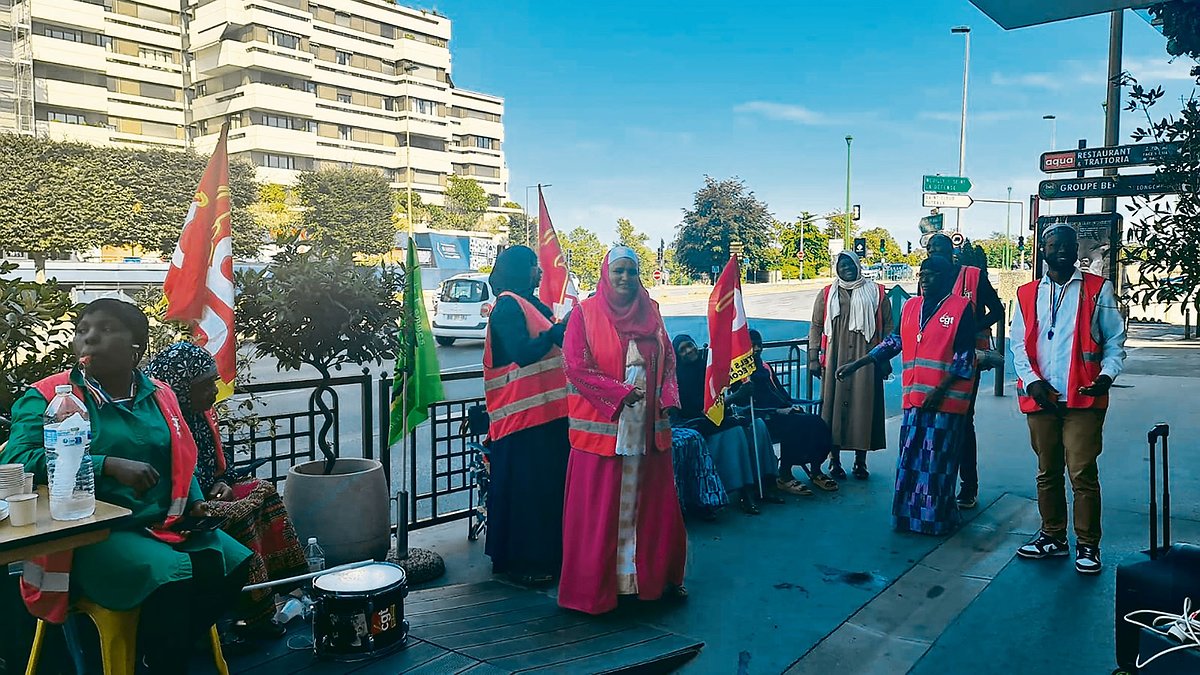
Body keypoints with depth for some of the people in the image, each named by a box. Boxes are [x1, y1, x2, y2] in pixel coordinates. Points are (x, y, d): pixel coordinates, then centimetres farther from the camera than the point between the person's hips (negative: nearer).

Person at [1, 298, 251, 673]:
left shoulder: (160, 396, 10)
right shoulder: (47, 397, -4)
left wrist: (196, 503, 1)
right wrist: (109, 465, -26)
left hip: (164, 526, 6)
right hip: (92, 535, -5)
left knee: (232, 562, -13)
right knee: (172, 575, -30)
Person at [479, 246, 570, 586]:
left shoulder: (533, 304, 18)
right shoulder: (508, 306, -10)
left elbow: (551, 348, 24)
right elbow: (522, 353, -23)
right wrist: (560, 329, -21)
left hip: (546, 412, 9)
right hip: (523, 415, -9)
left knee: (547, 484, 14)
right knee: (524, 487, -2)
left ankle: (545, 554, 25)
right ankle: (521, 561, 8)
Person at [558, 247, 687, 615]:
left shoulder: (650, 312, 11)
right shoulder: (585, 314, -2)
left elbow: (668, 360, 14)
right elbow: (576, 367, -9)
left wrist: (667, 398, -3)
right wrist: (621, 392, -16)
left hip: (647, 427, 4)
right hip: (601, 426, -4)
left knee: (651, 504, 11)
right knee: (599, 508, 1)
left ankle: (656, 575, 26)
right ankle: (595, 587, 15)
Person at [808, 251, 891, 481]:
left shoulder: (876, 293, 10)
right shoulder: (828, 294, 12)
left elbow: (887, 326, 9)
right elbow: (816, 326, 10)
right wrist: (813, 357, 2)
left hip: (866, 361, 0)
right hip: (835, 362, 1)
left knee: (863, 406, 0)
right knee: (834, 405, 0)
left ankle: (860, 461, 12)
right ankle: (834, 460, 10)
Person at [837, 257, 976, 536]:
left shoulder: (961, 308, -4)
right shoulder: (911, 306, 13)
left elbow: (965, 357, -7)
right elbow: (894, 342, 17)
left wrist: (940, 390, -15)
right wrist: (856, 364, 13)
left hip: (946, 398, -5)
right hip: (914, 397, 5)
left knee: (938, 459, 1)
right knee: (910, 457, 8)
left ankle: (937, 517, 13)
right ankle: (910, 514, 19)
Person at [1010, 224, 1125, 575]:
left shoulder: (1097, 290, 5)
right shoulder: (1027, 294, 11)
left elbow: (1115, 341, 4)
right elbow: (1018, 345, 8)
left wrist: (1107, 375, -13)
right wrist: (1033, 381, -7)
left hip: (1084, 399, -3)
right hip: (1041, 399, 3)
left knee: (1082, 473, -4)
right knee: (1047, 472, 12)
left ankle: (1087, 545, 10)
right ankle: (1053, 537, 25)